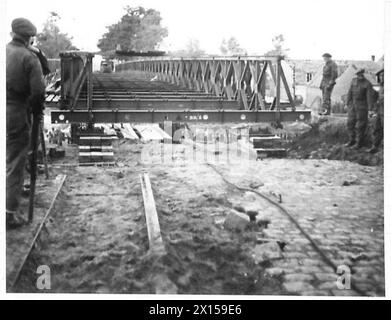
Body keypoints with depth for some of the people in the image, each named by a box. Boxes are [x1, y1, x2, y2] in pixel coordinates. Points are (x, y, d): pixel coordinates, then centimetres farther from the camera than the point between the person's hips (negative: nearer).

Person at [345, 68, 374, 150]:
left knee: (360, 125, 0)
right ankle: (352, 140, 23)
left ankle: (359, 143, 11)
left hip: (362, 106, -6)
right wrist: (347, 104, 7)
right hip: (352, 105, 6)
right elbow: (350, 93, 8)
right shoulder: (354, 81, 3)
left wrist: (370, 110, -18)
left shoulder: (367, 84, -14)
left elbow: (370, 97, -16)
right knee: (350, 123, 10)